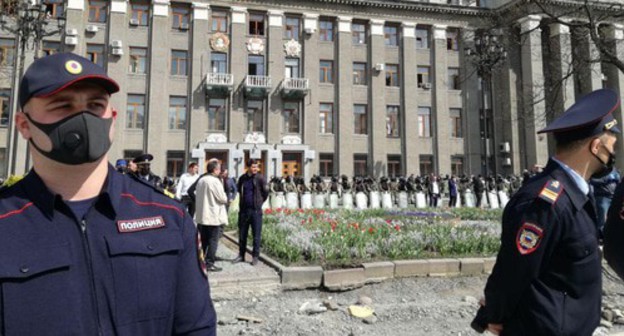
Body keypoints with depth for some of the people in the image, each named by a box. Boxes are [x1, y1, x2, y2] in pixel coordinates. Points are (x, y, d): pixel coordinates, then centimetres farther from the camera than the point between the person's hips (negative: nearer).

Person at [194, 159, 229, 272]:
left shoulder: (201, 180, 7)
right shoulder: (215, 181, -16)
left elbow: (196, 195, 15)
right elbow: (223, 198, -14)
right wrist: (226, 199, 7)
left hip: (201, 216, 8)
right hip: (214, 216, -8)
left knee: (204, 241, 15)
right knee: (213, 241, 0)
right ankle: (210, 263, 1)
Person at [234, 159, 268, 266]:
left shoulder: (260, 178, -6)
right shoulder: (242, 178, 6)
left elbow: (265, 192, 0)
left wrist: (259, 202, 6)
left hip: (256, 211, -4)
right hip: (244, 210, 4)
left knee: (256, 235, 2)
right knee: (242, 234, 11)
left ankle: (255, 257, 12)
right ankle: (241, 255, 24)